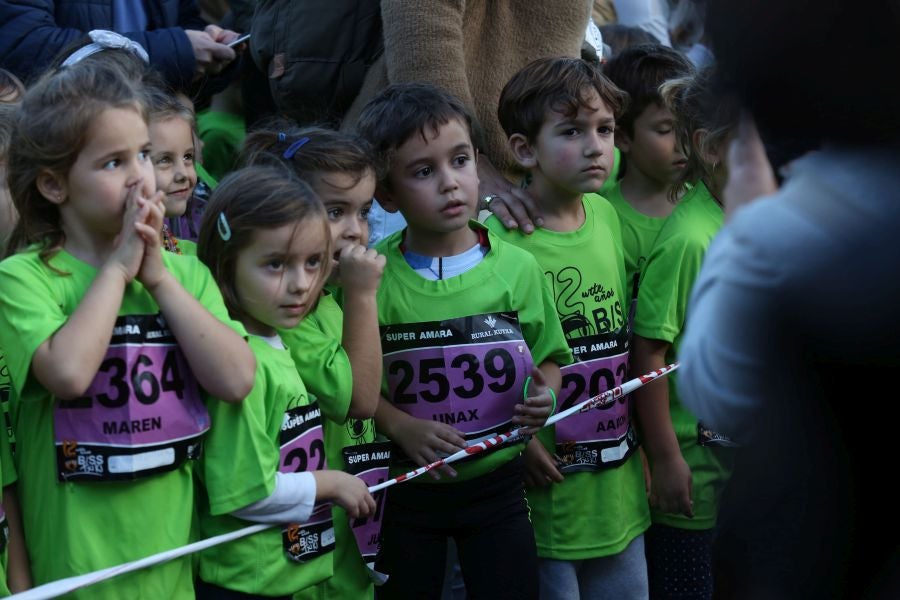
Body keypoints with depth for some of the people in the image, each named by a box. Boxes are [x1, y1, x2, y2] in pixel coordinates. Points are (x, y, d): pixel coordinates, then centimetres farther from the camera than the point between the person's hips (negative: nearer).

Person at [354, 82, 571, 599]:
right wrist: (402, 427, -19)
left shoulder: (518, 267, -5)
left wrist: (545, 394, -13)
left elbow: (549, 357, 7)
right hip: (408, 487, -1)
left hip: (498, 483, 1)